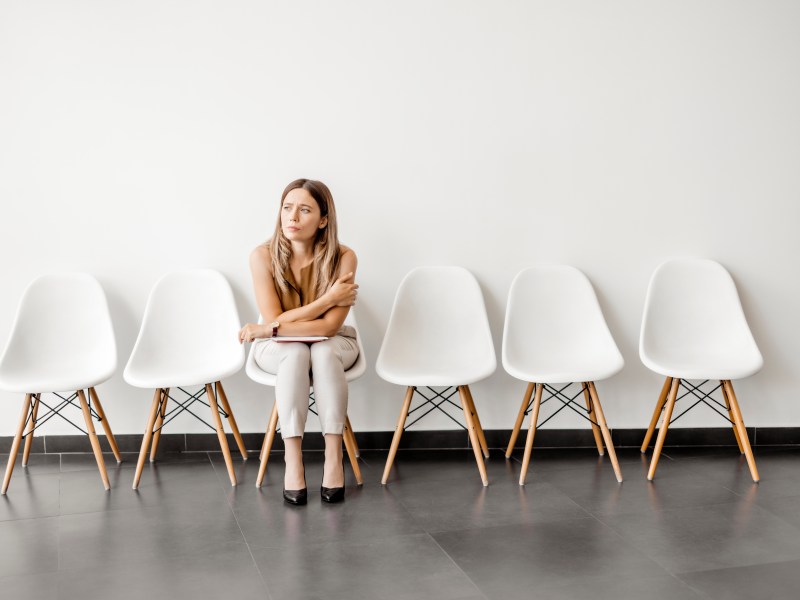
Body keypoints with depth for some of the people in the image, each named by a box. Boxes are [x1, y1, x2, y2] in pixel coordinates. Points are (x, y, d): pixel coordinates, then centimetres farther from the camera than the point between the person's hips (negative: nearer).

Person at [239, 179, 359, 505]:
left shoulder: (343, 257, -22)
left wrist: (269, 329, -29)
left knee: (323, 351, -35)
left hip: (333, 344, 0)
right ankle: (292, 461, -31)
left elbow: (329, 326, -25)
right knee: (296, 353, -34)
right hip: (279, 348, 0)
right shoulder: (263, 256, -20)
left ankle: (334, 457, -29)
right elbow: (275, 320, -22)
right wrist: (329, 299, -26)